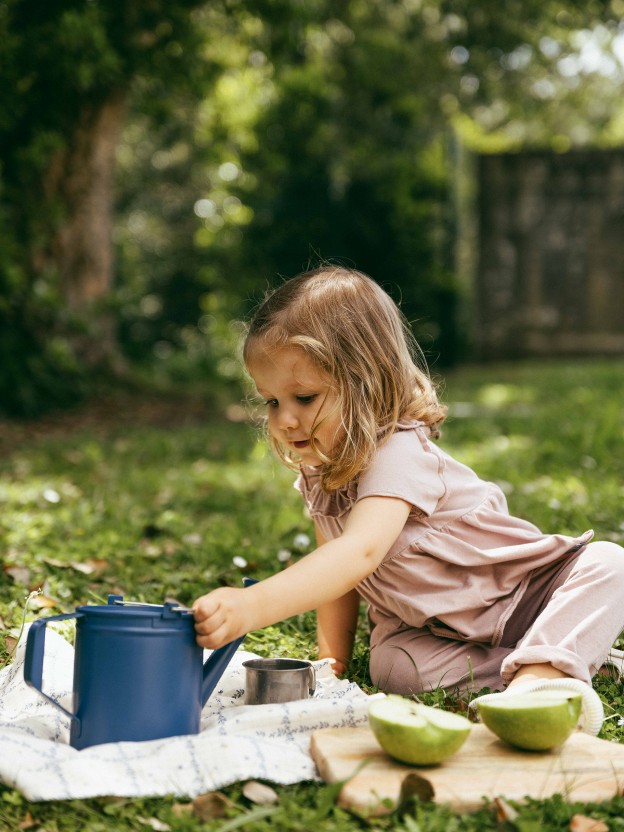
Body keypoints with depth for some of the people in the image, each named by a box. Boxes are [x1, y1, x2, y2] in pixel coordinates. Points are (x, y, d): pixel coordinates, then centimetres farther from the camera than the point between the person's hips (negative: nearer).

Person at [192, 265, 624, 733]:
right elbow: (333, 565, 6)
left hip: (524, 593, -5)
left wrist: (252, 606, -62)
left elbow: (358, 554, -50)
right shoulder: (318, 472, -6)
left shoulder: (399, 456, -33)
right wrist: (332, 657, -1)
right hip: (426, 628, 6)